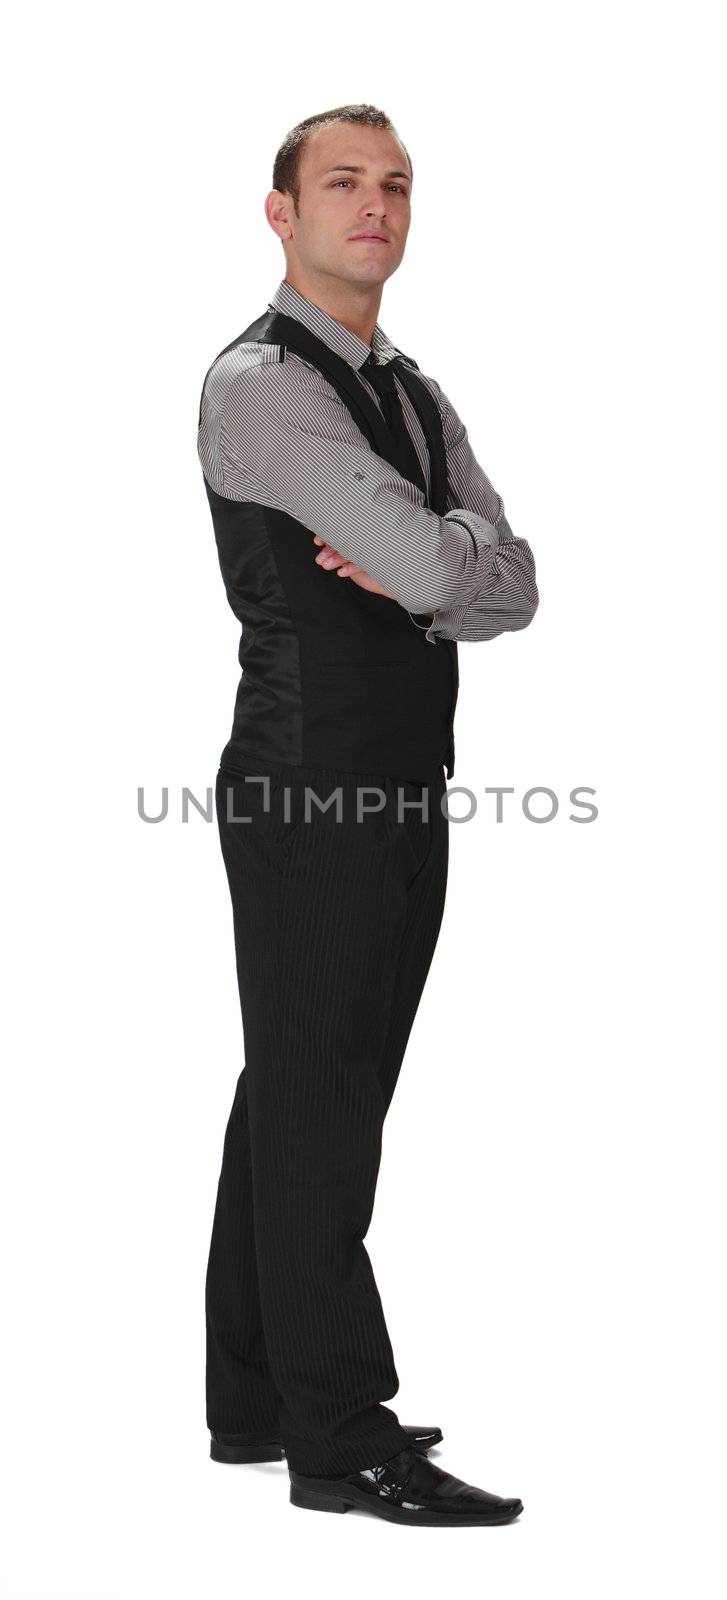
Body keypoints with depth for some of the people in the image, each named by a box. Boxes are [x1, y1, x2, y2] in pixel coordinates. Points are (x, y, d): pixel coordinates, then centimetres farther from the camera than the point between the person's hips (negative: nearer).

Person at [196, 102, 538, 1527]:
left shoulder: (415, 397, 17)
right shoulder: (260, 385, -12)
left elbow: (509, 588, 6)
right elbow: (442, 570, -21)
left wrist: (421, 570, -13)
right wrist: (442, 561, 1)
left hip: (407, 794, 9)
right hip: (308, 800, -9)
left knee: (301, 1098, 13)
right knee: (319, 1108, -4)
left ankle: (255, 1401, 22)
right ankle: (342, 1439, 3)